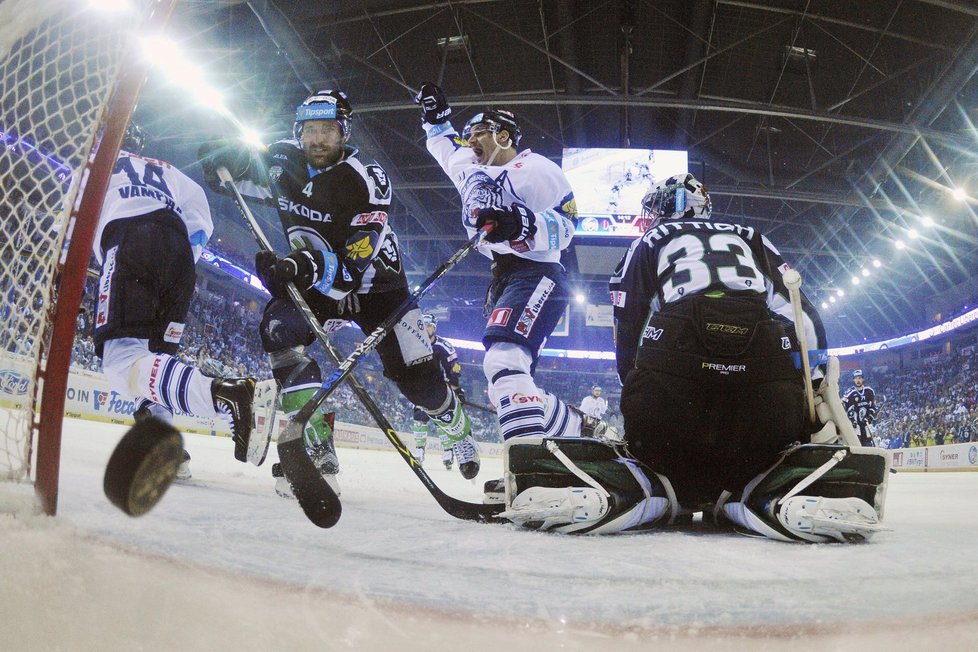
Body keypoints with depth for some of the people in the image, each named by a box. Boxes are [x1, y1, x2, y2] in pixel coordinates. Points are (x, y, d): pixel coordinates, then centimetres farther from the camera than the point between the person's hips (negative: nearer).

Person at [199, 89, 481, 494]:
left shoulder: (367, 180, -26)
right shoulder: (284, 164, -12)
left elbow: (354, 265, -33)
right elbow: (232, 171, 4)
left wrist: (306, 266, -51)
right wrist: (225, 156, -21)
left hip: (375, 283, -3)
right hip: (316, 282, 4)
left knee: (413, 373, -5)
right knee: (279, 327, -26)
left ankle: (458, 427, 30)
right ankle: (317, 446, -23)